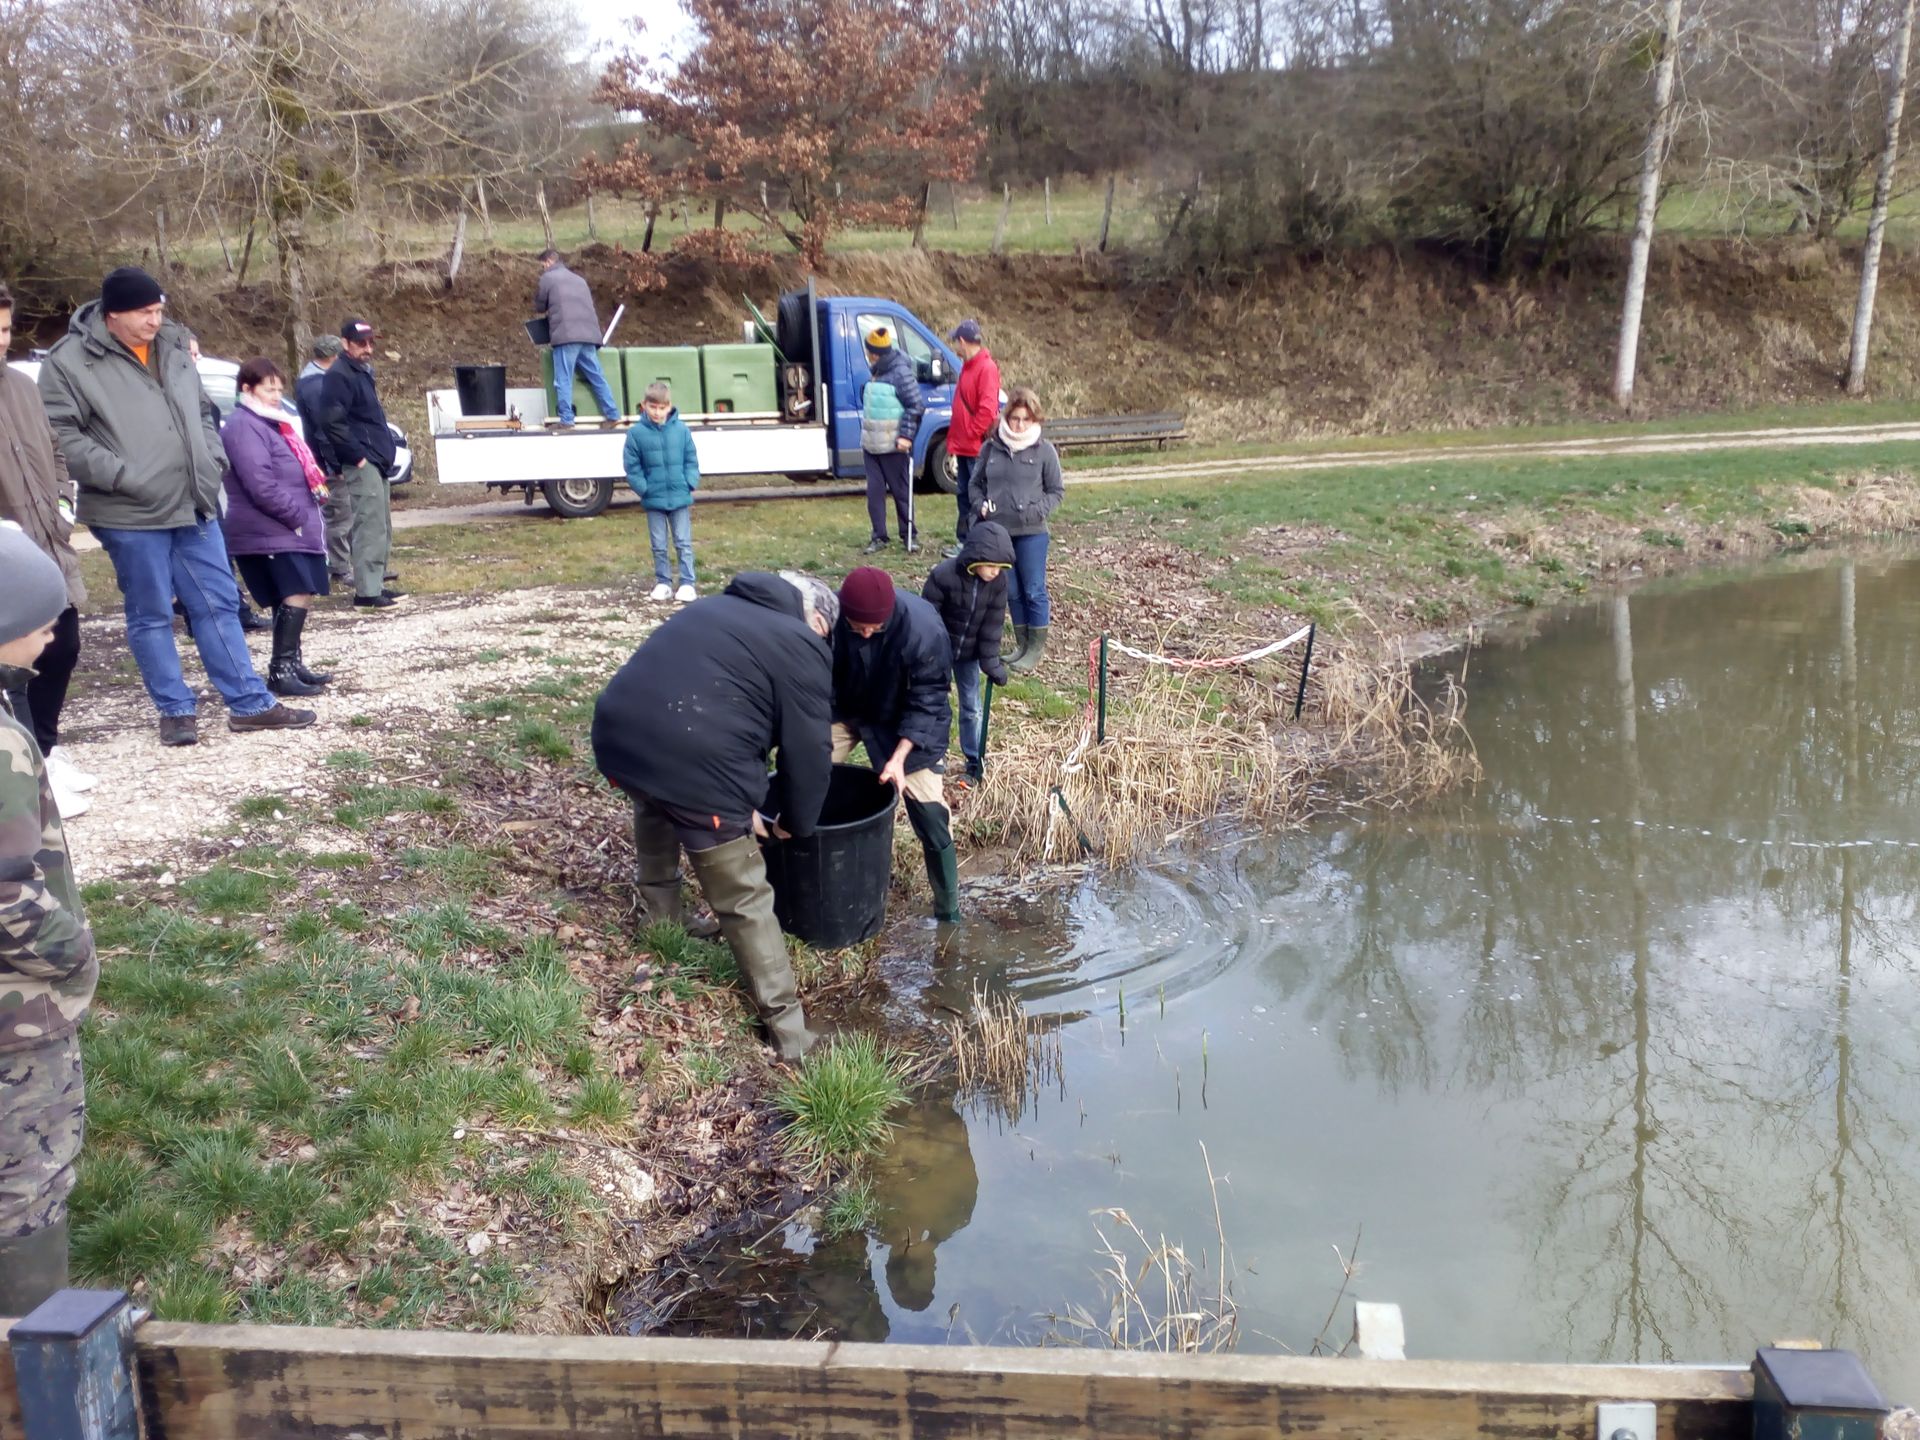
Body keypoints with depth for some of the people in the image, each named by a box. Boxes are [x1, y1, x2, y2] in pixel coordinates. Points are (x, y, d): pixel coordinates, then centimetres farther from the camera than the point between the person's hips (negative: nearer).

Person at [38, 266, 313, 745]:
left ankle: (250, 703, 15)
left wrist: (211, 465, 8)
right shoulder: (71, 361, -8)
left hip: (194, 506, 6)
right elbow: (61, 436, -11)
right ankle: (175, 711, 15)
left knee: (219, 604, 8)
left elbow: (202, 414, 22)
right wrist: (123, 476, -17)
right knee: (152, 616, 4)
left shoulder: (173, 349, 12)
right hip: (130, 515, -6)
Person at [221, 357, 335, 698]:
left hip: (288, 529, 11)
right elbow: (260, 485, -22)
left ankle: (292, 664, 21)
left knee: (298, 597, 13)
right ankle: (281, 671, -15)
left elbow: (294, 475, 27)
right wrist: (299, 516, -17)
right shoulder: (244, 427, -13)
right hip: (269, 532, -11)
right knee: (297, 595, -16)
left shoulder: (270, 423, 21)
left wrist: (308, 516, 14)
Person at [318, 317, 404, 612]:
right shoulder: (339, 376, -11)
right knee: (370, 526, -12)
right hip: (362, 465, -10)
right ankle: (366, 593, -11)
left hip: (376, 463, 10)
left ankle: (376, 585, 19)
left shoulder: (362, 371, 18)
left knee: (381, 528, 12)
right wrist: (358, 456, -18)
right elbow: (332, 422, -21)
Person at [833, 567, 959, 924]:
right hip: (844, 708, 3)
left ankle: (949, 910, 10)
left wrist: (899, 757, -31)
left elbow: (926, 702, -23)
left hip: (905, 720, -3)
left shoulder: (923, 628, -35)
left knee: (929, 814, -6)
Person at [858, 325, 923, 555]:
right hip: (872, 445, 8)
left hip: (893, 447, -8)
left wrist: (906, 435, -19)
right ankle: (879, 537, 11)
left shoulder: (900, 373, -12)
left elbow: (916, 406, -14)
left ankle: (909, 536, 12)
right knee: (874, 491, 6)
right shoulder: (877, 372, 14)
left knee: (901, 491, 2)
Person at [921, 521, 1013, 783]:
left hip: (969, 652, 3)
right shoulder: (943, 575, -29)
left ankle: (975, 759, 24)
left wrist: (991, 662, -12)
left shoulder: (999, 581, -16)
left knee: (972, 706, 10)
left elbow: (993, 624, -9)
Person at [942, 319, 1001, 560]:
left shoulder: (986, 368, -14)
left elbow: (987, 409, -23)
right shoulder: (968, 366, 15)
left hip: (978, 448, -10)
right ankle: (964, 541, 23)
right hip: (964, 447, 10)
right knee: (963, 495, 15)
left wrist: (971, 433, -15)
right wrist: (954, 440, 17)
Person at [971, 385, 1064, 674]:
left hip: (1031, 533, -3)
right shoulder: (991, 448, 3)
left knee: (1034, 591, 2)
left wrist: (1038, 511, -13)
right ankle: (1022, 645, 24)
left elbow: (1057, 491, 2)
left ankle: (1036, 648, 13)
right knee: (1012, 592, 13)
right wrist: (981, 505, -3)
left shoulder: (1044, 450, -5)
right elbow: (976, 484, 15)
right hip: (998, 531, 3)